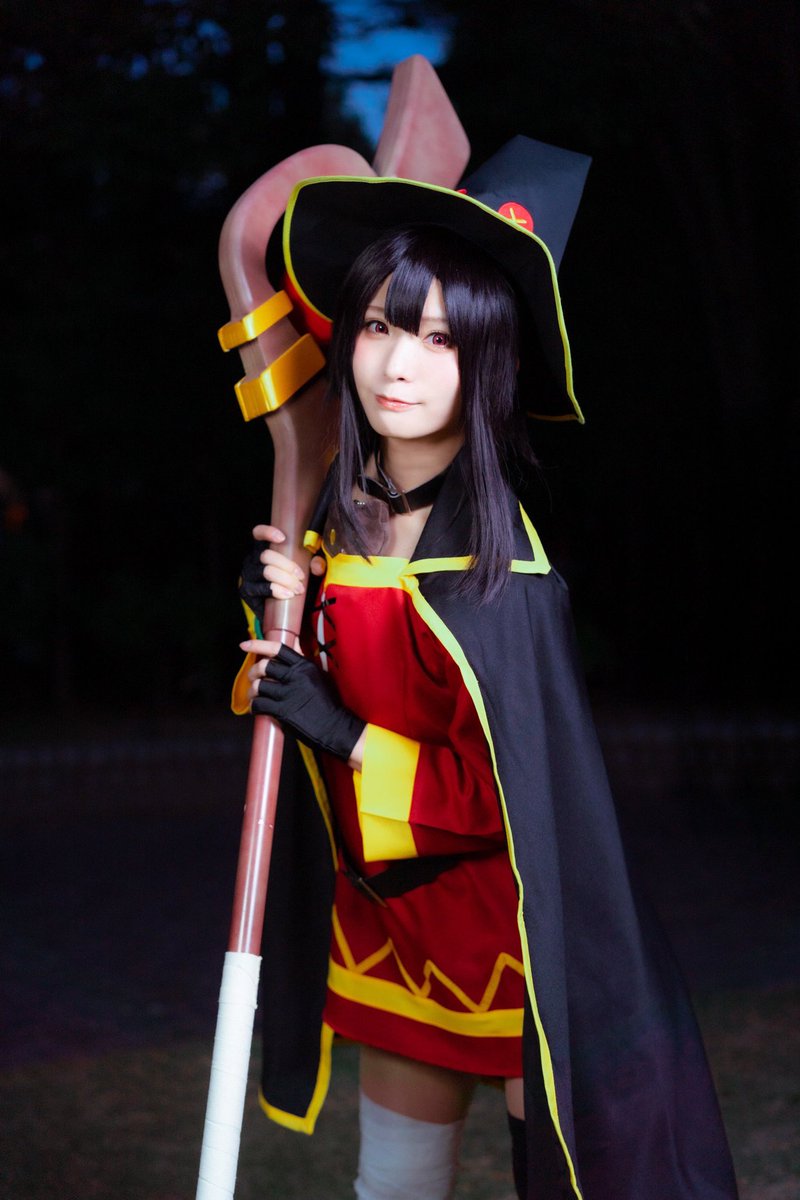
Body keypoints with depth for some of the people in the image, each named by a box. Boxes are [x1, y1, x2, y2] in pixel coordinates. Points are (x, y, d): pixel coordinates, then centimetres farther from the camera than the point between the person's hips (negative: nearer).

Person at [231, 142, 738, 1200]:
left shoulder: (500, 555, -20)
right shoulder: (343, 513, 0)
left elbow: (514, 792, -20)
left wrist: (344, 736, -16)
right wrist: (285, 614, -4)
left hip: (507, 913, -7)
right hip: (384, 913, 7)